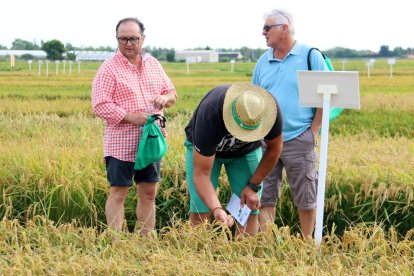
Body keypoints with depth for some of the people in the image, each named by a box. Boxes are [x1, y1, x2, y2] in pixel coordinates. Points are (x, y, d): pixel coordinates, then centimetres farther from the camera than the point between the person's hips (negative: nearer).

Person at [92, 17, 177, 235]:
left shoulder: (153, 64, 10)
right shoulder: (109, 69, -8)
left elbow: (172, 92, 18)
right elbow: (100, 106, -15)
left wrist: (165, 98, -6)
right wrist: (131, 117, -23)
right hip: (121, 145, -6)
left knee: (149, 193, 11)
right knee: (118, 194, 0)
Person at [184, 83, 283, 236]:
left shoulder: (269, 109, -33)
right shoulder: (209, 116, -42)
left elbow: (274, 148, -11)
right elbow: (201, 174, -37)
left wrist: (253, 186, -14)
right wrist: (217, 209, -52)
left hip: (247, 150, 2)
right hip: (204, 149, -2)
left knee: (249, 210, -8)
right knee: (200, 211, -15)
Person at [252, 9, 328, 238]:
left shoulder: (310, 56, -3)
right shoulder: (263, 61, 10)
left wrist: (313, 132, -8)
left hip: (298, 141, -4)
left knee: (305, 198, 4)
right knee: (265, 196, 5)